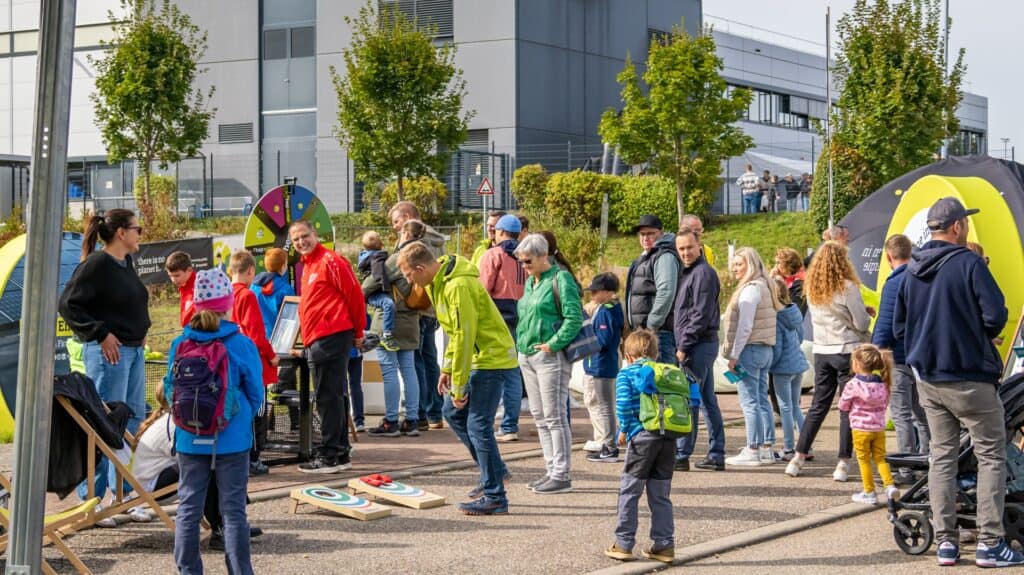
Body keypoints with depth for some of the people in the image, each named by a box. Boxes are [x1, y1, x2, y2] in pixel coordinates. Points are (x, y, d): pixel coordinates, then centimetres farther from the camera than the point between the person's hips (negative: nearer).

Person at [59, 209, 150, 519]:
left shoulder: (127, 263, 13)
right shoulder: (97, 264, -14)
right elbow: (68, 304, -17)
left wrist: (141, 332, 13)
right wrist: (100, 334, -18)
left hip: (134, 350, 9)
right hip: (109, 352, -9)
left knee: (134, 419, 13)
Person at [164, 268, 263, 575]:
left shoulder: (179, 345, -4)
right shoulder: (242, 345, -9)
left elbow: (170, 390, 5)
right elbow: (255, 394, 0)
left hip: (190, 440, 2)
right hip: (232, 440, -2)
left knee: (188, 508, 11)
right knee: (233, 510, 4)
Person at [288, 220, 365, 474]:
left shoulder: (330, 261, -8)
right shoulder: (307, 267, 20)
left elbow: (354, 294, -9)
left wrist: (358, 331, -4)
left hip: (331, 338, -10)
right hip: (316, 342, 10)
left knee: (329, 397, -8)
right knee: (333, 397, 12)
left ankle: (330, 455, -5)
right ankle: (340, 454, 18)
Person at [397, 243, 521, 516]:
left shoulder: (458, 287, -24)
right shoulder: (439, 282, 8)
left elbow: (465, 337, -23)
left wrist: (458, 387, -18)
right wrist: (447, 368, 12)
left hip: (492, 359, -10)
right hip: (479, 359, 10)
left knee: (478, 425, -8)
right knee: (453, 412, 14)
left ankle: (494, 497, -1)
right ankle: (494, 471, 25)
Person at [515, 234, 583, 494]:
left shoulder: (560, 279, -10)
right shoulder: (530, 282, 16)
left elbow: (574, 318, -17)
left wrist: (553, 344, -19)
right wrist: (522, 342, 12)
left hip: (550, 356, -9)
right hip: (527, 356, 9)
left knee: (555, 417, -6)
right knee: (540, 417, 12)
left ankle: (562, 475, -3)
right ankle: (552, 470, 19)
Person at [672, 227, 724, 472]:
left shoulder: (703, 273, -13)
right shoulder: (688, 272, 18)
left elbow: (701, 315, -18)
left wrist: (683, 346, -16)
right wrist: (684, 345, 14)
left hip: (698, 345, -10)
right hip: (703, 345, 10)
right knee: (707, 401, 11)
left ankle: (681, 455, -4)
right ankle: (716, 455, 15)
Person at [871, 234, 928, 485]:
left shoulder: (894, 284, -14)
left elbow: (885, 326, -15)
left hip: (900, 355, -7)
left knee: (901, 414, -2)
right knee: (921, 413, 15)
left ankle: (907, 471, -2)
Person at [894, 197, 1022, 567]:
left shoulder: (912, 270, 6)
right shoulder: (968, 263, -14)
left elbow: (899, 327, 11)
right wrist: (982, 337, 2)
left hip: (928, 380, 6)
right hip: (970, 378, -6)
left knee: (942, 456, 12)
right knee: (991, 456, 3)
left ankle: (945, 541, 11)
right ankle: (990, 543, -1)